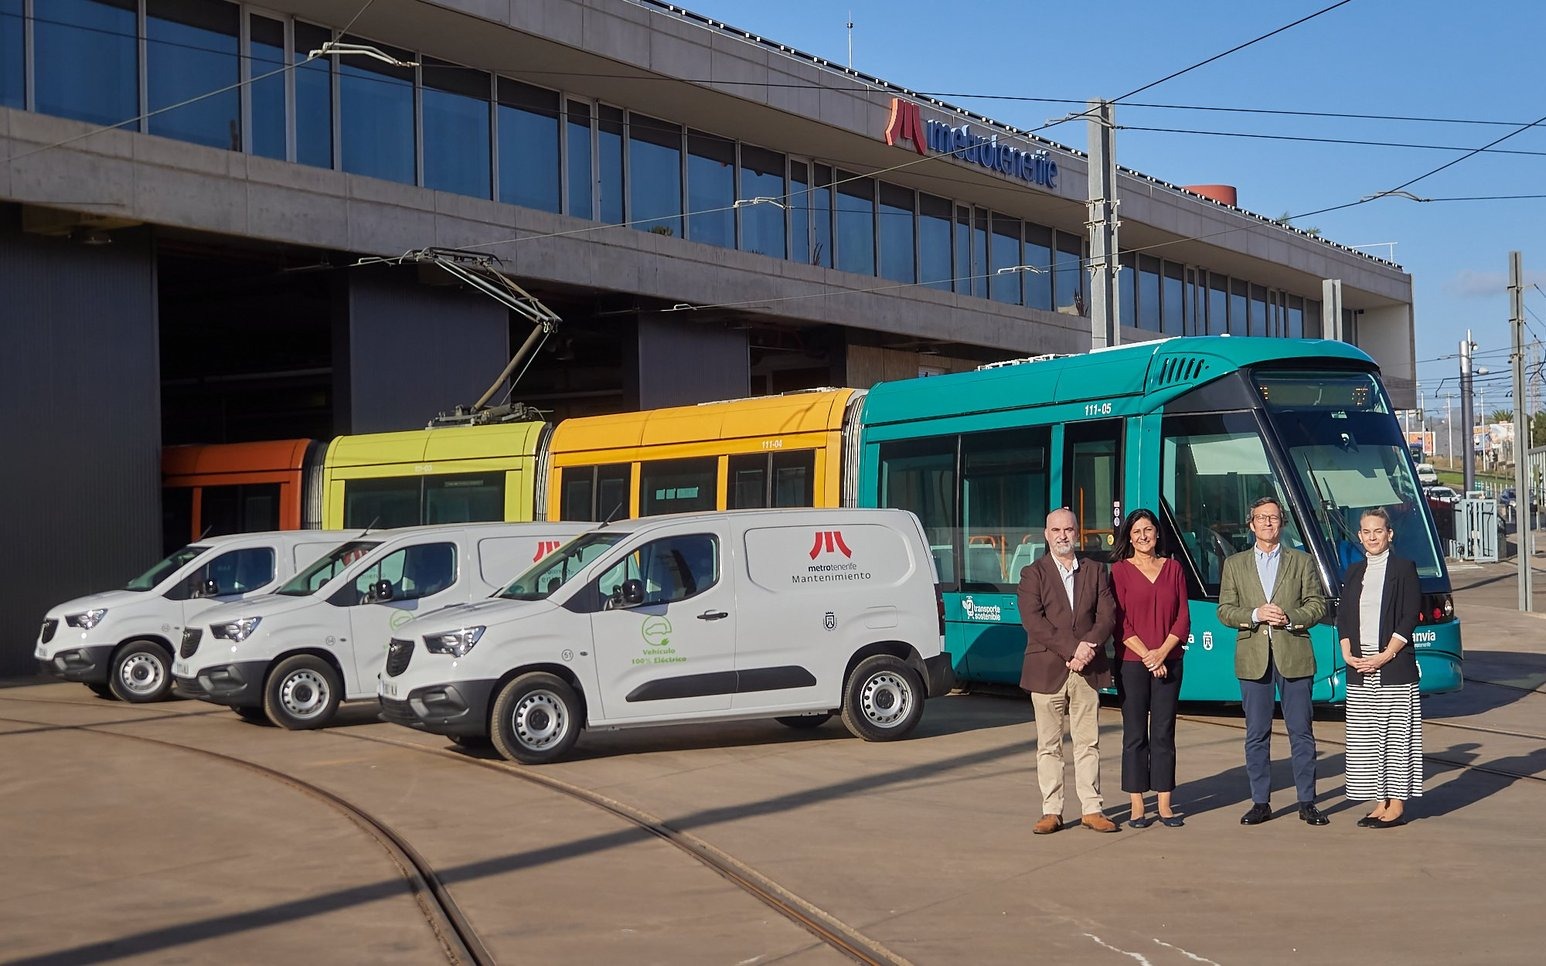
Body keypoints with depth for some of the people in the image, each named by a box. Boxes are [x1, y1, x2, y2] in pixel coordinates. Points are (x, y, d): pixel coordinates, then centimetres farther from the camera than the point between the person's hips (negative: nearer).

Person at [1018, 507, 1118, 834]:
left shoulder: (1095, 571, 12)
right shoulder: (1032, 574, 3)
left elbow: (1107, 615, 3)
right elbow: (1034, 622, -10)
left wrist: (1088, 646, -15)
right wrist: (1072, 648, -17)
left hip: (1088, 671, 2)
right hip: (1047, 670, -2)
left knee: (1088, 743, 5)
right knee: (1049, 745, 3)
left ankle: (1092, 809, 11)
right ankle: (1051, 811, 8)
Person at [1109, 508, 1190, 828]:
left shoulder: (1173, 567, 9)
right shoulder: (1120, 570, 1)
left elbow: (1183, 617, 5)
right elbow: (1119, 622, -4)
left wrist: (1162, 652, -8)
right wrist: (1146, 655, -12)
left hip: (1168, 662, 2)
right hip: (1132, 663, -2)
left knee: (1164, 733, 4)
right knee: (1135, 734, 1)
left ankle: (1165, 805, 9)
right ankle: (1137, 807, 5)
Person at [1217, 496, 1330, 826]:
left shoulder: (1301, 561, 9)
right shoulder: (1235, 564, 11)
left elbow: (1318, 604, 5)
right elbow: (1225, 610, 5)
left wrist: (1290, 617, -12)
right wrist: (1256, 614, -12)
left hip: (1294, 656, -1)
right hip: (1253, 658, 1)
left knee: (1301, 732, 2)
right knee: (1256, 734, 3)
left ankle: (1307, 802, 9)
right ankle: (1260, 802, 10)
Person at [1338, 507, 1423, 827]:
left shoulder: (1403, 568, -2)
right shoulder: (1354, 572, 13)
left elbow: (1409, 618, -7)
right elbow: (1343, 618, 13)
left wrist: (1384, 656, -14)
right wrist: (1348, 654, -2)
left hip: (1394, 667, -5)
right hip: (1359, 669, 5)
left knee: (1396, 734, -3)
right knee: (1366, 736, 6)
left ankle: (1397, 805, 2)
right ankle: (1380, 802, 14)